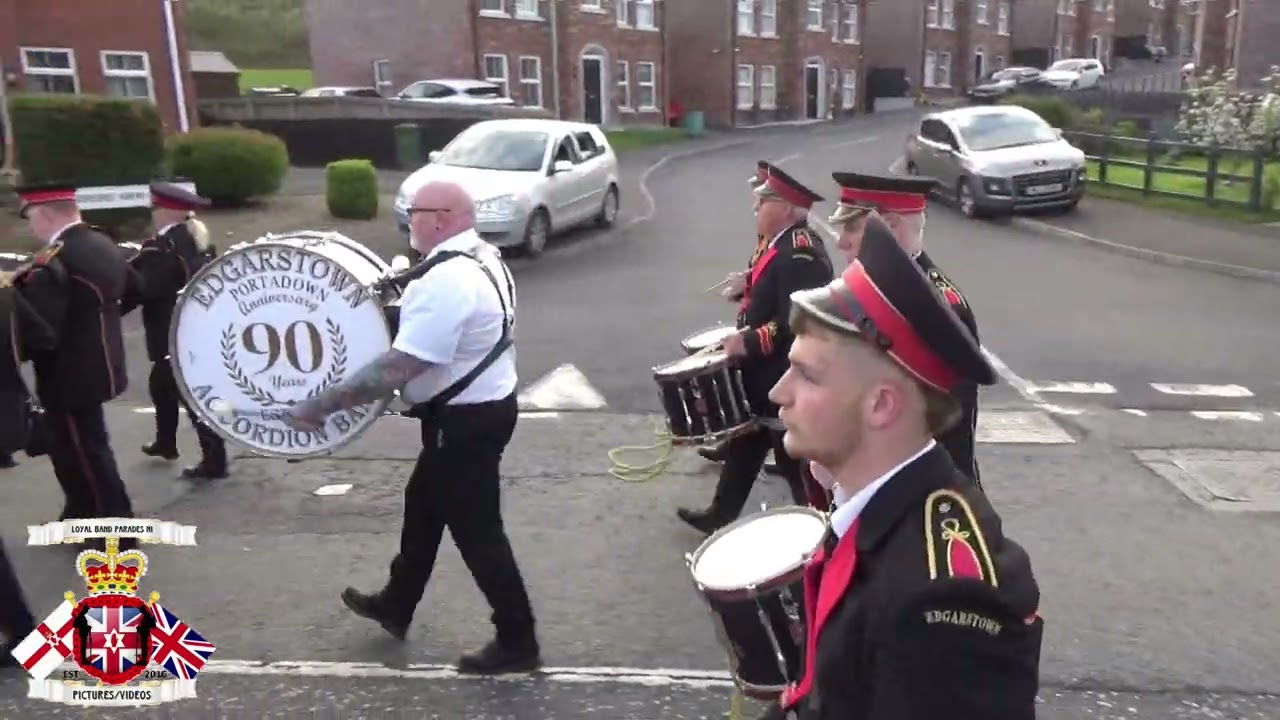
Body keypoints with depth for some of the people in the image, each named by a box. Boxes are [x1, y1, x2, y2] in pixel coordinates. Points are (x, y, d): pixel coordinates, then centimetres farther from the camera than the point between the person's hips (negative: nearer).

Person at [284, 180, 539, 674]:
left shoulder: (446, 282, -28)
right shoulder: (480, 256, 5)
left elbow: (398, 368, -32)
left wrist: (323, 404, -27)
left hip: (466, 420, -10)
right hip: (481, 406, 11)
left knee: (476, 529, 4)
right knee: (424, 504, 24)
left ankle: (517, 640, 19)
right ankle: (395, 605, 43)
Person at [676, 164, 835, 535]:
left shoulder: (800, 252, -24)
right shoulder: (786, 243, 9)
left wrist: (749, 342, -26)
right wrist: (749, 287, 5)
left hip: (786, 381, -11)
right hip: (767, 376, 11)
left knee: (796, 462, 3)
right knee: (745, 445, 22)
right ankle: (721, 515, 37)